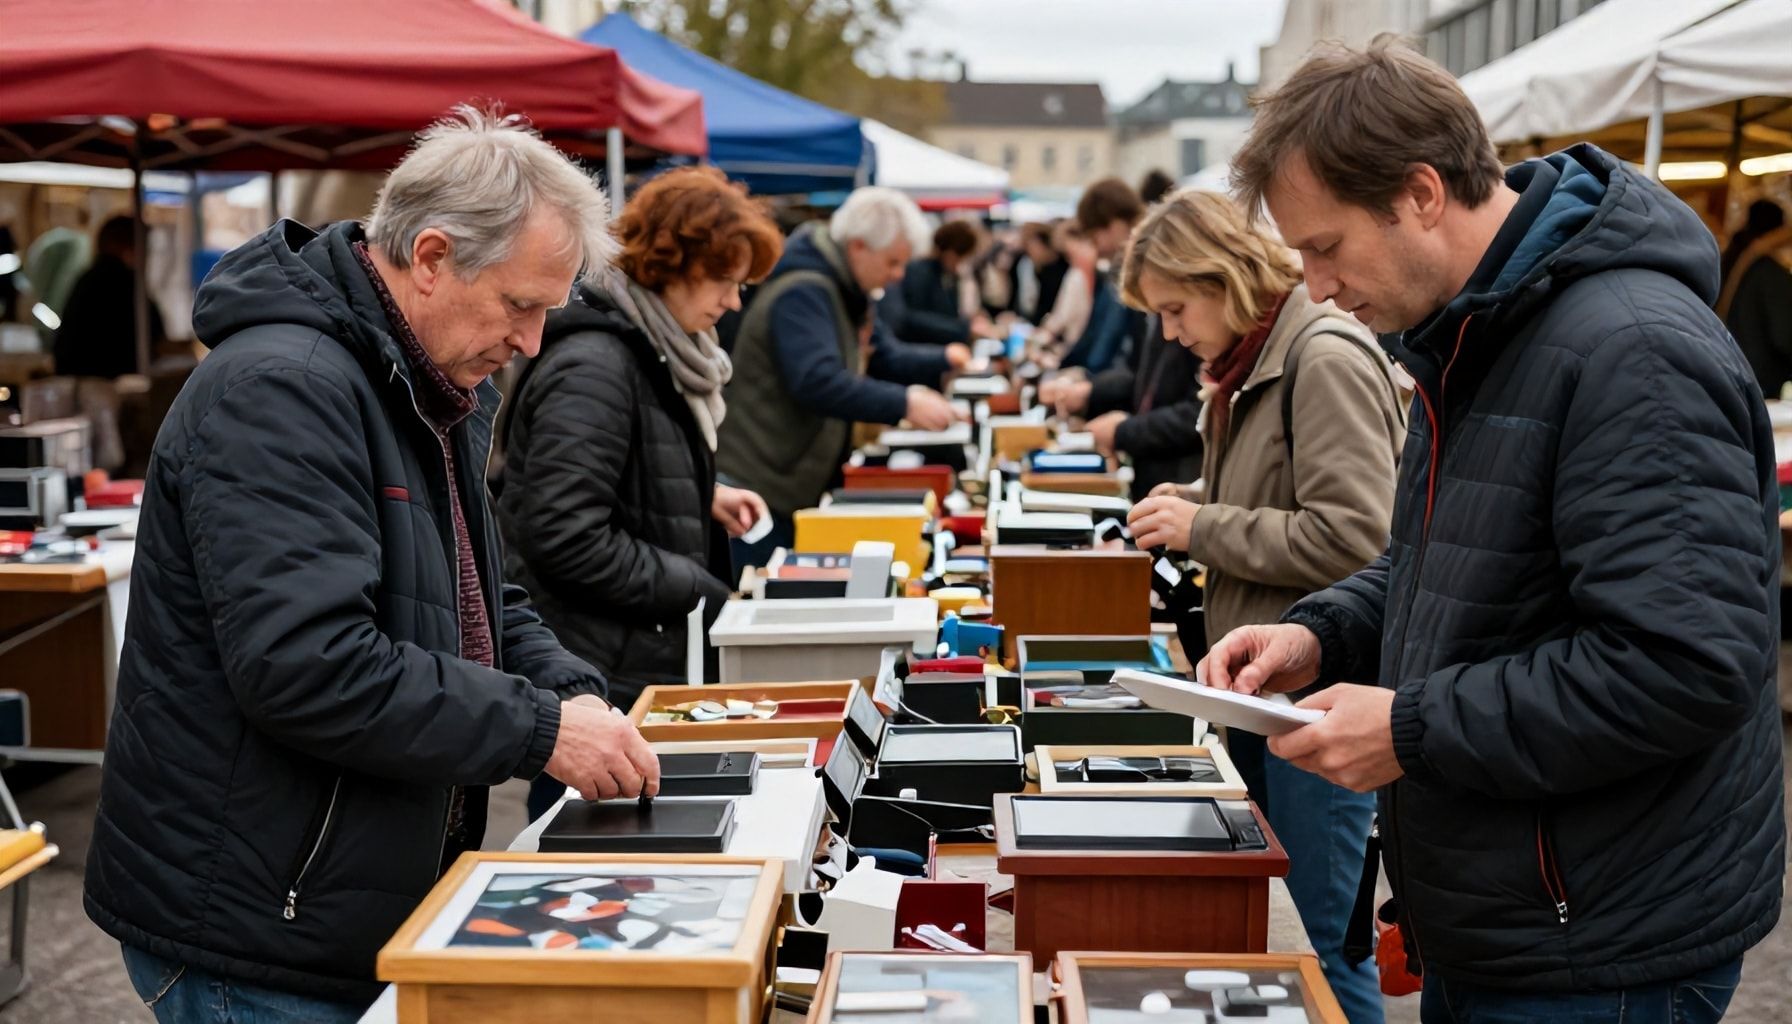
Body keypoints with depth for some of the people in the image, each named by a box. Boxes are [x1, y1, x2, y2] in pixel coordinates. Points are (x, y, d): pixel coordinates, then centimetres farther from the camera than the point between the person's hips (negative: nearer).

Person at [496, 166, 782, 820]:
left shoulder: (655, 351, 13)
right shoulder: (593, 368, -19)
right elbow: (565, 537, -25)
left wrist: (705, 499, 10)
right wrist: (699, 593, -17)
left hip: (641, 665, 10)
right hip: (596, 680, -10)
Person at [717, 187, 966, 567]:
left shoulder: (850, 292, 12)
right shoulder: (801, 294, -21)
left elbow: (884, 357, 18)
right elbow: (816, 383, -33)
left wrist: (943, 361, 0)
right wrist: (904, 404, -35)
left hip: (798, 490, 10)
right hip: (755, 489, -10)